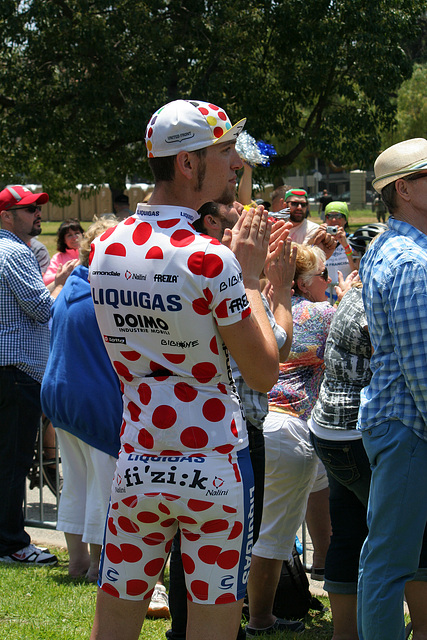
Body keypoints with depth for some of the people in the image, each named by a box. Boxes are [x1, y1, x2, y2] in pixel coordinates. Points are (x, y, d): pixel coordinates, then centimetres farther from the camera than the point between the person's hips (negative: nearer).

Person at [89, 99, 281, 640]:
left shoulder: (105, 249, 4)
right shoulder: (210, 259, -16)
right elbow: (264, 374, -9)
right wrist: (250, 277, 0)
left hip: (133, 466, 6)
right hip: (212, 468, -6)